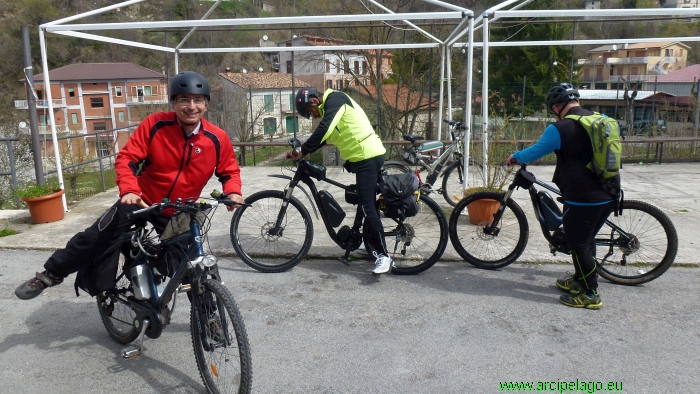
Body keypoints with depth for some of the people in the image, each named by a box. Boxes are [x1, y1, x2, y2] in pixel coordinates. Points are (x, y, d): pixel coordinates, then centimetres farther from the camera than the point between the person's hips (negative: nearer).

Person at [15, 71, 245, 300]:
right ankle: (50, 275, 25)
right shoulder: (155, 124, -18)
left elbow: (229, 171, 0)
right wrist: (129, 190, -32)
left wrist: (233, 192, -20)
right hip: (142, 200, -1)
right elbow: (127, 158, -15)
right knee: (94, 238, -1)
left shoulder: (217, 139, -14)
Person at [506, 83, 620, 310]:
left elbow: (535, 151, -4)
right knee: (586, 240, 22)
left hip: (583, 198, -8)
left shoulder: (561, 128, -13)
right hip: (609, 195, 8)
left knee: (578, 244, 6)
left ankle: (590, 295, 14)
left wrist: (515, 157, 14)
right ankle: (579, 280, 38)